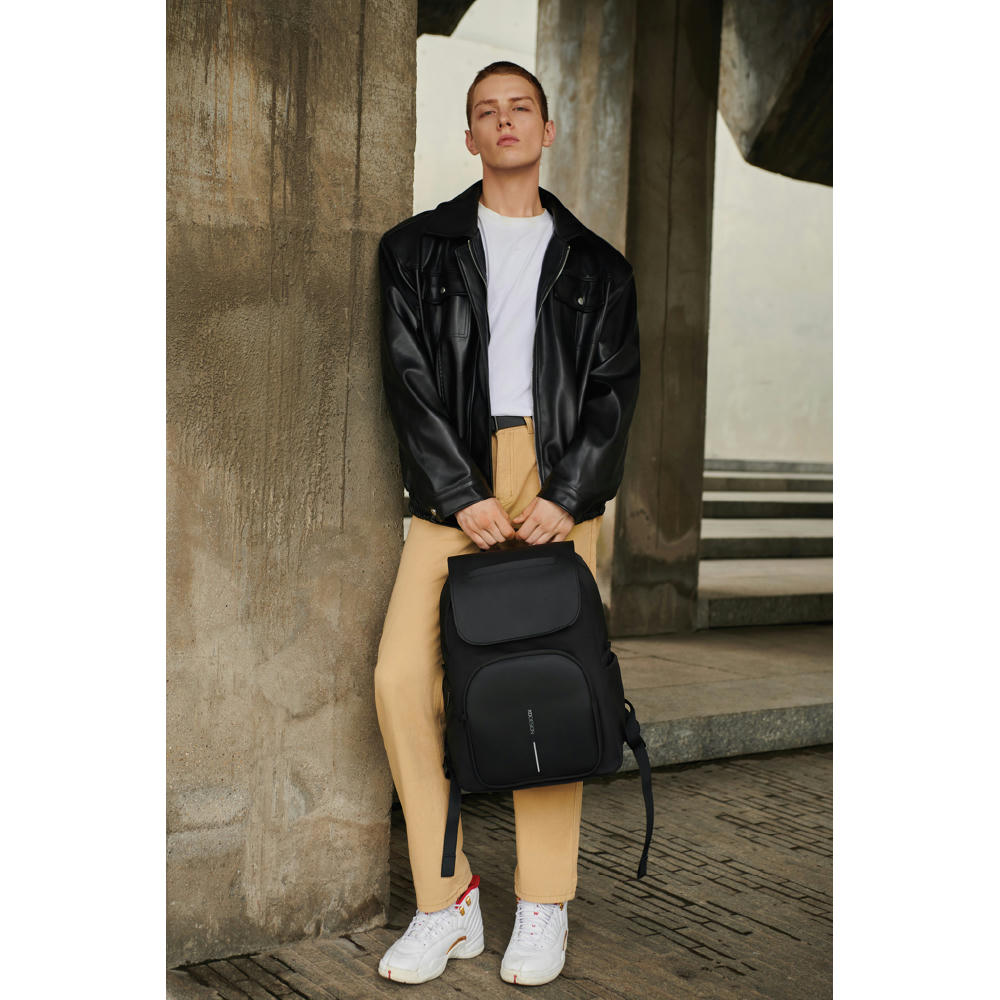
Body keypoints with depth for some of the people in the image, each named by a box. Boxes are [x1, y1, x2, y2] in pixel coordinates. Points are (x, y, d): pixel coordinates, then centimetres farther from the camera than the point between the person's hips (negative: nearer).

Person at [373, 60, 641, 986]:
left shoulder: (596, 267, 17)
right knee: (402, 673, -12)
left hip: (561, 482, 0)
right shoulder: (417, 249, 14)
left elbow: (615, 390, 7)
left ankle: (544, 907, 7)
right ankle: (447, 903, -1)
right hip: (453, 484, 0)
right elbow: (409, 381, 3)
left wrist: (567, 495, -9)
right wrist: (461, 496, -9)